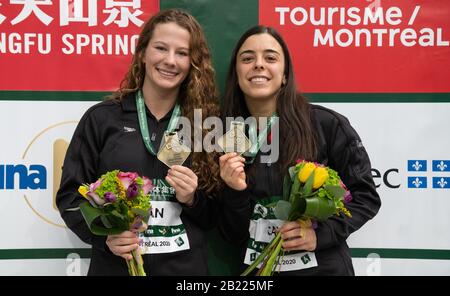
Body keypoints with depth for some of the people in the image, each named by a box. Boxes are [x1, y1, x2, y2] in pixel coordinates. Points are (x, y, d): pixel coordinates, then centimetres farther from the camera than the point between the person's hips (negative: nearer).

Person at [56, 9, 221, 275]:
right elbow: (71, 195, -1)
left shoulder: (206, 123, 0)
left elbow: (215, 218, 6)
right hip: (116, 265, -1)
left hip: (188, 267, 1)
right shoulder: (102, 118, -3)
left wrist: (192, 199, -13)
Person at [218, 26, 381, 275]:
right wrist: (235, 193, -19)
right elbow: (233, 235, -1)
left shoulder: (327, 125, -12)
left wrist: (320, 234, -18)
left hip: (323, 267, -2)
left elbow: (365, 196, -4)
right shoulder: (227, 138, -3)